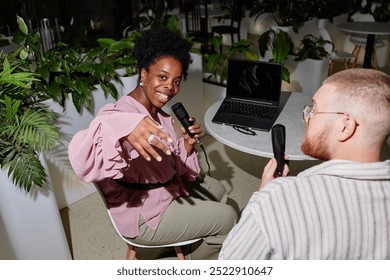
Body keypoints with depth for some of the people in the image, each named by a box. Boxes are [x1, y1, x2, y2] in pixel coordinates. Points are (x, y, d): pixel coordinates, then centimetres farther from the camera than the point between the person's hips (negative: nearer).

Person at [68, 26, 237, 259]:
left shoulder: (159, 113, -1)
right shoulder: (120, 112, -29)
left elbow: (173, 164, 4)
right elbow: (83, 160, -49)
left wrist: (188, 143, -15)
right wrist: (122, 125, -65)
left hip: (167, 188, 9)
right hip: (144, 215, -9)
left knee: (218, 191, 24)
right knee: (228, 218, 1)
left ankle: (202, 244, 43)